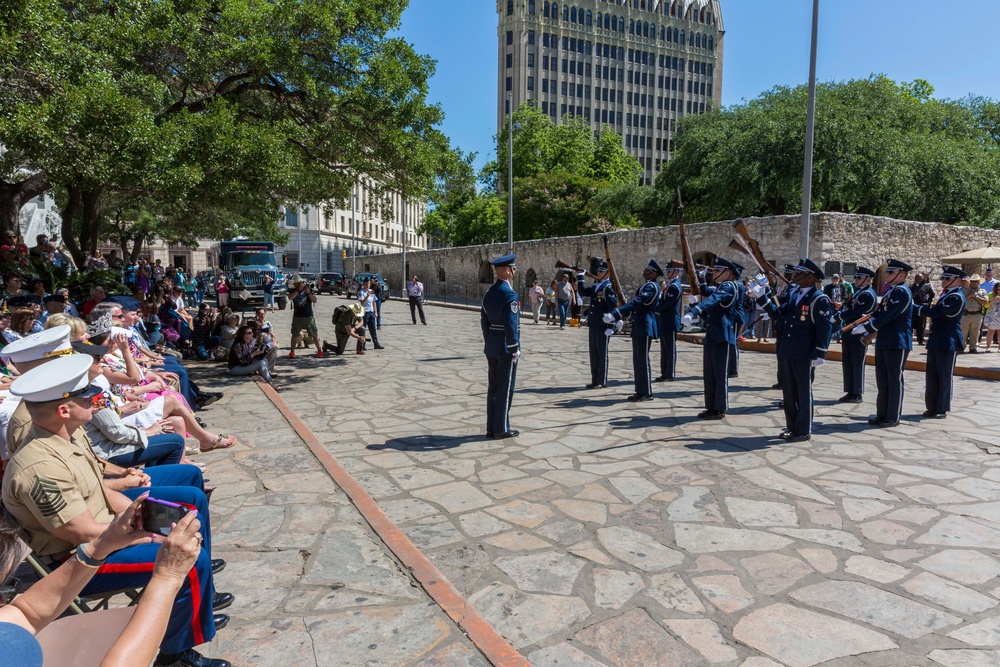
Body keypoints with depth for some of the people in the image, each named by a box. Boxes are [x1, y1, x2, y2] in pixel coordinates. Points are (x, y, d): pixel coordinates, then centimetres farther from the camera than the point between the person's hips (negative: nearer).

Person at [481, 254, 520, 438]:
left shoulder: (489, 293, 9)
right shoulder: (510, 294, -17)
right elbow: (511, 325, -20)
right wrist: (514, 350, -14)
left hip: (491, 347, 8)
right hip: (506, 347, -8)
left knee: (493, 387, 13)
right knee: (505, 388, 1)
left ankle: (491, 427, 19)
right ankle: (501, 429, 8)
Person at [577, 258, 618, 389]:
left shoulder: (608, 288, -12)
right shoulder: (595, 287, 13)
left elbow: (613, 308, -16)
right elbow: (582, 291, 18)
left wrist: (610, 327, -19)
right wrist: (580, 276, 11)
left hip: (602, 327, -8)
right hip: (593, 326, 8)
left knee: (602, 354, 0)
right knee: (593, 354, 13)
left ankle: (602, 381, 8)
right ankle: (595, 380, 21)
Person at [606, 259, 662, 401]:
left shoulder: (651, 286, -13)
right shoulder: (645, 286, 18)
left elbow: (636, 303, -26)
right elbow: (635, 304, 24)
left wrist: (615, 315, -33)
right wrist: (619, 318, 22)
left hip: (645, 328, -10)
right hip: (638, 327, 10)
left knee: (643, 360, -5)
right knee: (638, 360, 12)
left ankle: (646, 393, 2)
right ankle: (640, 391, 18)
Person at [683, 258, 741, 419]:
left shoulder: (729, 286, -11)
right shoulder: (718, 288, 19)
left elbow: (712, 301, -29)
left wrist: (692, 312, -41)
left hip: (722, 336, -9)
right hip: (711, 336, 9)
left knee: (720, 373, -2)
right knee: (709, 373, 12)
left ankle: (720, 409, 5)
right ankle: (711, 407, 20)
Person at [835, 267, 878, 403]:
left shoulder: (867, 295, -14)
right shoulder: (858, 292, 16)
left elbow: (853, 313, -22)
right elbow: (847, 308, 16)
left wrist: (838, 315, -11)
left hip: (858, 336, -9)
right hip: (849, 335, 9)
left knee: (857, 365, -1)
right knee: (847, 364, 11)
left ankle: (858, 394, 8)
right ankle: (850, 392, 19)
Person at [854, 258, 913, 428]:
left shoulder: (902, 292, -14)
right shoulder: (891, 291, 15)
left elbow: (887, 316, -21)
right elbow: (880, 314, 18)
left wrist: (866, 328, -16)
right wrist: (867, 331, 9)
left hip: (897, 343, -9)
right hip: (884, 342, 9)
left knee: (894, 381, 0)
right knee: (882, 381, 13)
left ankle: (893, 417, 9)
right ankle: (882, 414, 22)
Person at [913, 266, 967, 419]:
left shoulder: (956, 297, -15)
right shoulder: (947, 294, 15)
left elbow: (935, 312, -25)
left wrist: (913, 308, -20)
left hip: (948, 343, -9)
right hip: (936, 342, 9)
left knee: (945, 377, 1)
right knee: (932, 377, 11)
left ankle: (942, 409, 9)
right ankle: (932, 407, 18)